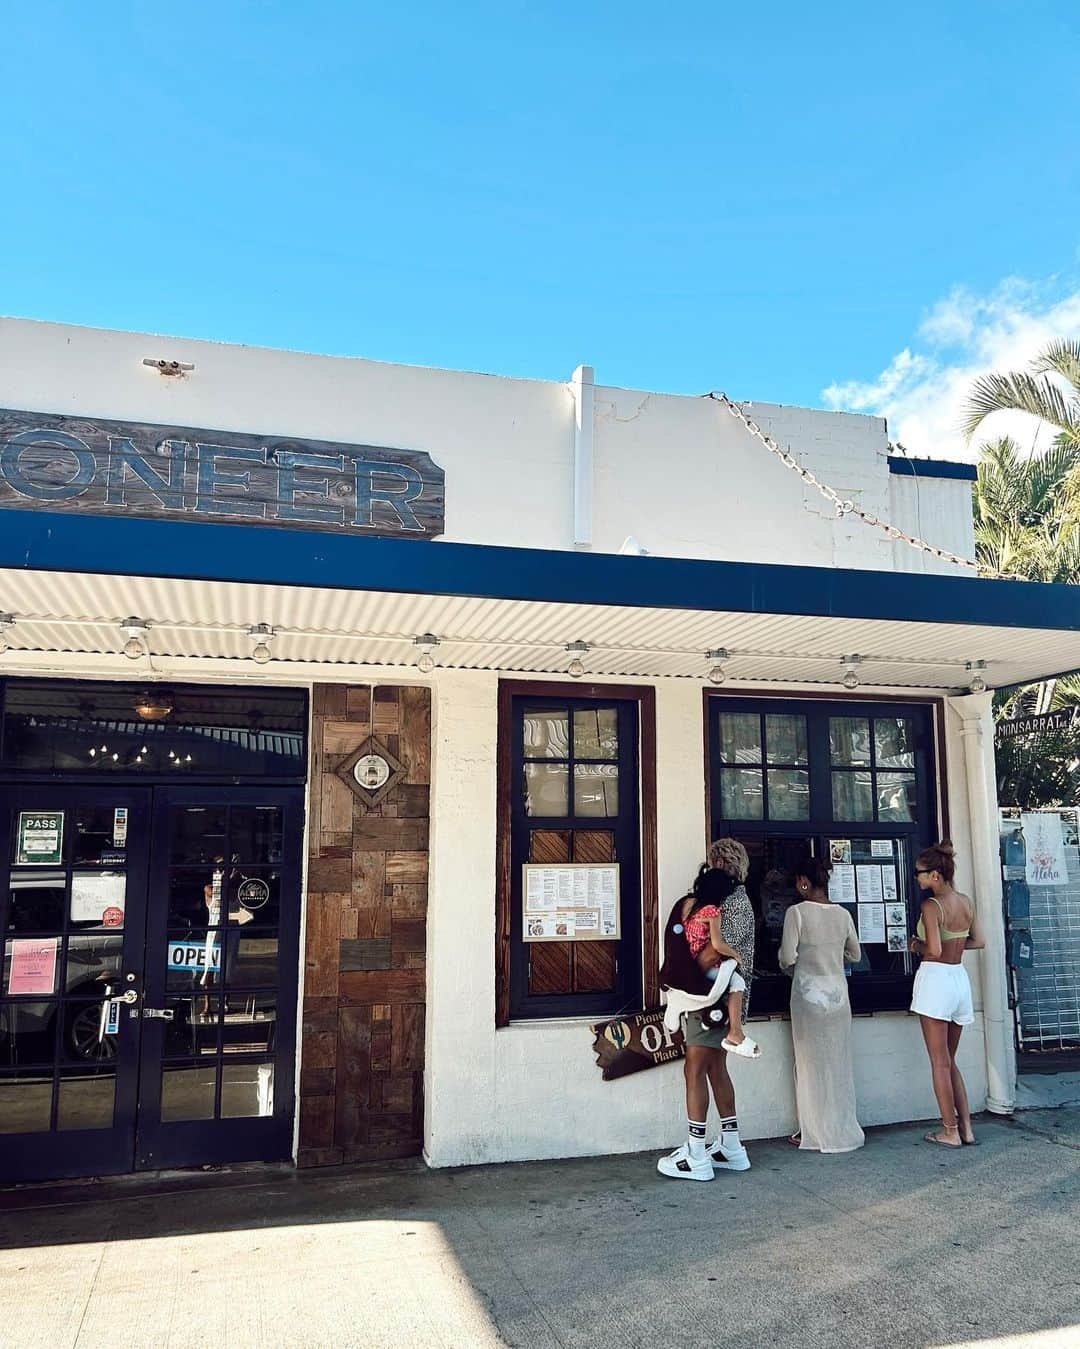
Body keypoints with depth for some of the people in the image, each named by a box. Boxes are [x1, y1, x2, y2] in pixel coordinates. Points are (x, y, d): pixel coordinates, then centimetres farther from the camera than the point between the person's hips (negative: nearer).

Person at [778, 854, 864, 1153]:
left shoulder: (797, 912, -12)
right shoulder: (843, 914, 3)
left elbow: (787, 957, -15)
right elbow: (854, 955, 13)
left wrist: (788, 968, 6)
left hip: (809, 991, -5)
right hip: (838, 991, 5)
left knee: (812, 1062, 5)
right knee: (838, 1061, 14)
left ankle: (816, 1133, 11)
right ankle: (843, 1129, 21)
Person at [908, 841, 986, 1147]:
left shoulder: (931, 906, -16)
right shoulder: (966, 902, 6)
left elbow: (934, 951, -22)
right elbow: (979, 941, 14)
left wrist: (917, 946, -3)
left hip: (936, 979, -7)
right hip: (960, 978, 7)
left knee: (940, 1063, 3)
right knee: (950, 1061, 18)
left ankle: (950, 1132, 9)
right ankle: (966, 1128, 18)